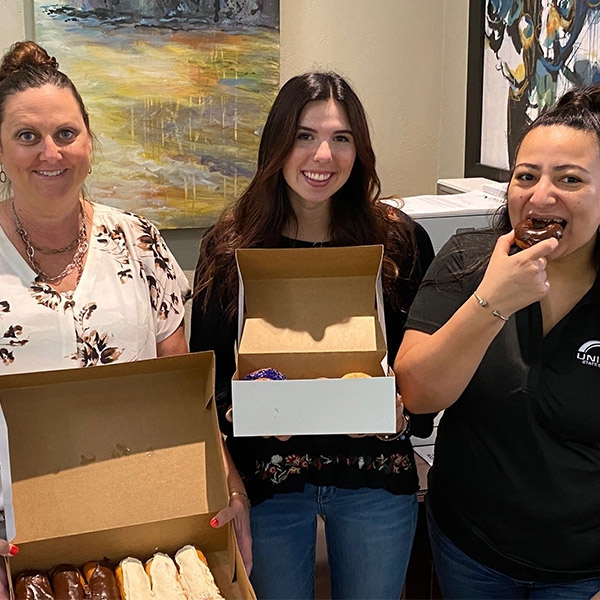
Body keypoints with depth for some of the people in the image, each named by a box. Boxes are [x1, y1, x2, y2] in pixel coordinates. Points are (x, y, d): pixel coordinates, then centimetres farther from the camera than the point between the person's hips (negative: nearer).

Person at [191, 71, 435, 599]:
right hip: (266, 477, 0)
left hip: (375, 480, 1)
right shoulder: (229, 247, -5)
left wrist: (400, 413, -21)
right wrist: (239, 409, -21)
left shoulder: (401, 240, -5)